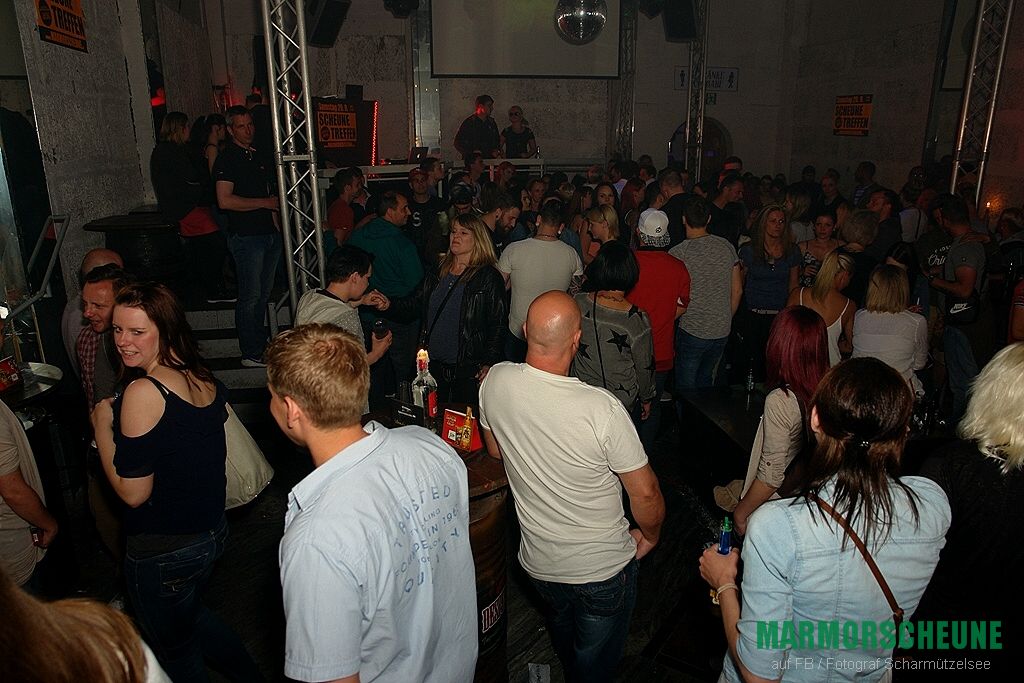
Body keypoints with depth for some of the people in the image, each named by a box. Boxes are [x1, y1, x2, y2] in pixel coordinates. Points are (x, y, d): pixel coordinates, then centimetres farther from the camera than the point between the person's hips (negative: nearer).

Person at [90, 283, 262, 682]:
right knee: (190, 615, 34)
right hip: (213, 533, 8)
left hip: (163, 551, -8)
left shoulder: (144, 391, -25)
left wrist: (102, 425, -12)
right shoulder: (204, 380, -2)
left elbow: (133, 492, -20)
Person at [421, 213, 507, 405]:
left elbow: (499, 325, -11)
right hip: (434, 365, 6)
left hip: (468, 369, -6)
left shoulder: (488, 277, -8)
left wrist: (489, 363, -17)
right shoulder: (439, 273, 11)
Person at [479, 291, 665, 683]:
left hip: (538, 561, 5)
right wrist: (651, 535, 0)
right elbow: (645, 493, -21)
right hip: (603, 568, -5)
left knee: (563, 637, 36)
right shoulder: (602, 408, -33)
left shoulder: (495, 382, -18)